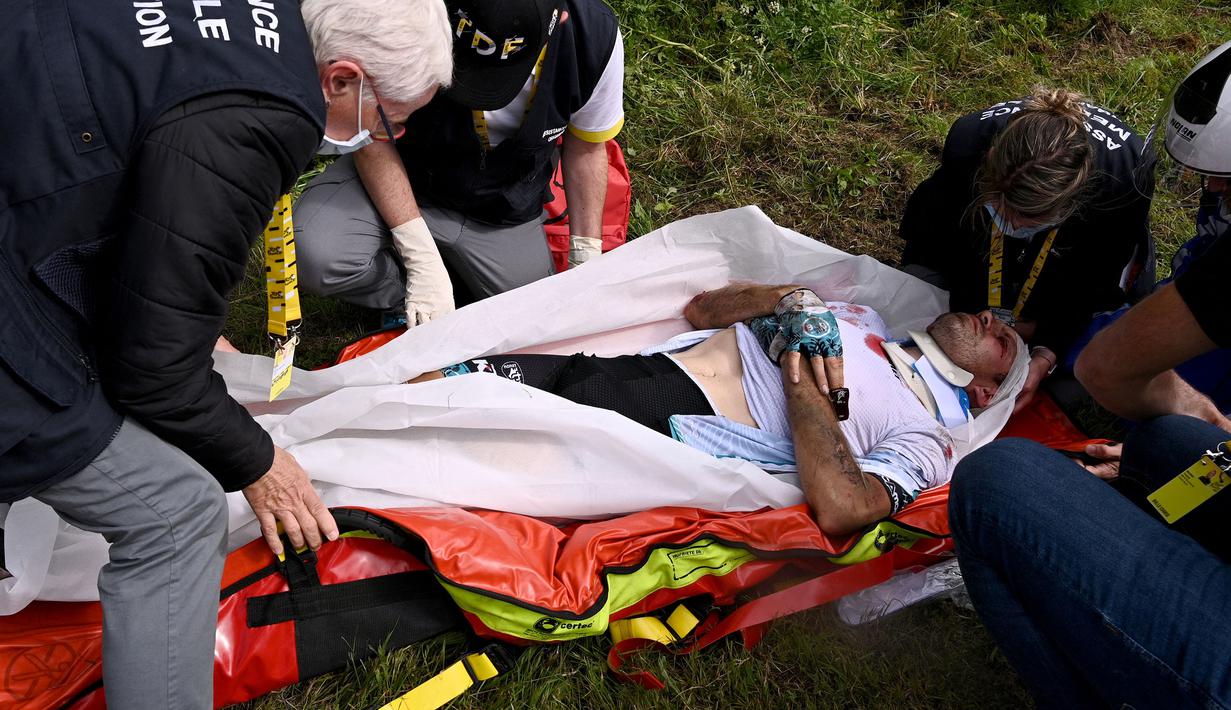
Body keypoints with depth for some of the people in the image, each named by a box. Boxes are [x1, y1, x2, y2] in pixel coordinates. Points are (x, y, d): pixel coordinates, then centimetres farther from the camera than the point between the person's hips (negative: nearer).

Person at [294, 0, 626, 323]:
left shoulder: (597, 36, -24)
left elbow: (586, 150, -6)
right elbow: (372, 137, -20)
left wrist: (586, 262, -8)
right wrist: (422, 258, -25)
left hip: (505, 212, 2)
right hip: (406, 177, -2)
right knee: (315, 255, -29)